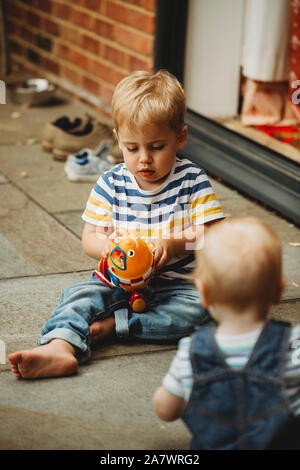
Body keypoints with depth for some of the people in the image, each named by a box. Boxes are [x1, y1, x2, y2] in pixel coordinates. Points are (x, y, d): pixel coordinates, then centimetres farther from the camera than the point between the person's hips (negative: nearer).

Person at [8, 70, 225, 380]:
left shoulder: (192, 180, -3)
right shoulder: (111, 184, 2)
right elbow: (90, 237, 3)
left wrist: (176, 243, -26)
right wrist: (105, 246, -22)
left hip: (175, 281, -1)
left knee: (198, 307, -30)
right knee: (80, 297, -23)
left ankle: (111, 324, -27)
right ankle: (60, 348, -50)